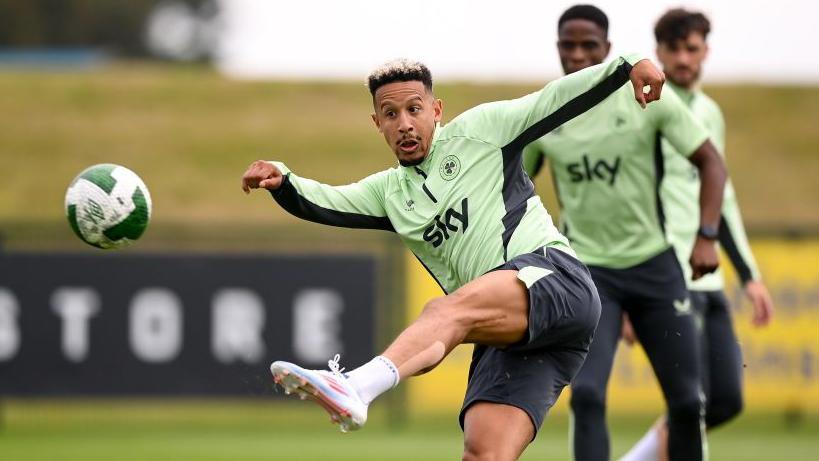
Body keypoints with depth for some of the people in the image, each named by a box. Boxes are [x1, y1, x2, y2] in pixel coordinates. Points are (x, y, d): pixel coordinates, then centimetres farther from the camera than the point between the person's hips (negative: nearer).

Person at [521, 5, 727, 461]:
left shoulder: (647, 98, -8)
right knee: (587, 394, -18)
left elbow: (710, 162, -3)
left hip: (655, 265, 0)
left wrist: (707, 237, -14)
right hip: (587, 270, 0)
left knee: (686, 401, 5)